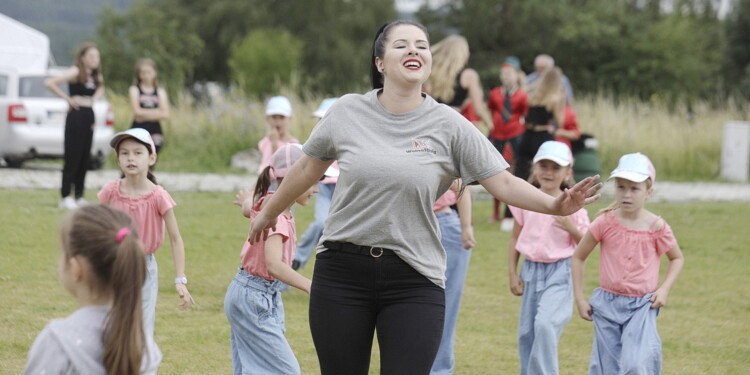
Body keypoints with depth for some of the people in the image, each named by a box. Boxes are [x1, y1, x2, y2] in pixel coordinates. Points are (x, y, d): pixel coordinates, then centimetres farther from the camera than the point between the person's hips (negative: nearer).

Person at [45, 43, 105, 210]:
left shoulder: (95, 76, 11)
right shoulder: (75, 72, -11)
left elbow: (100, 88, 35)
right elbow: (50, 83, -20)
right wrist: (67, 98, -14)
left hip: (89, 116, 7)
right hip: (76, 116, -7)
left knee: (85, 158, 9)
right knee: (72, 158, -5)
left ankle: (79, 196, 15)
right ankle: (66, 197, -1)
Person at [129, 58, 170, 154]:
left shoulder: (160, 91, 8)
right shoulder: (135, 90, 4)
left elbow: (165, 114, -4)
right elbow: (137, 111, -9)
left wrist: (144, 114, -8)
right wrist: (156, 112, -8)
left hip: (155, 131, 2)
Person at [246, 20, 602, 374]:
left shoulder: (449, 125, -2)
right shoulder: (347, 112, 1)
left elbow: (503, 183, -5)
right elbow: (307, 169, 16)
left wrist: (554, 205, -21)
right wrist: (268, 214, 28)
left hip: (414, 279, -1)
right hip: (342, 270, 1)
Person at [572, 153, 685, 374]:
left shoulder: (657, 227, -5)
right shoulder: (605, 223, -5)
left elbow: (677, 258, 12)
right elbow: (578, 256, 6)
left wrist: (664, 289, -3)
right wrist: (579, 298, 3)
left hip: (642, 307, -2)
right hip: (607, 305, 2)